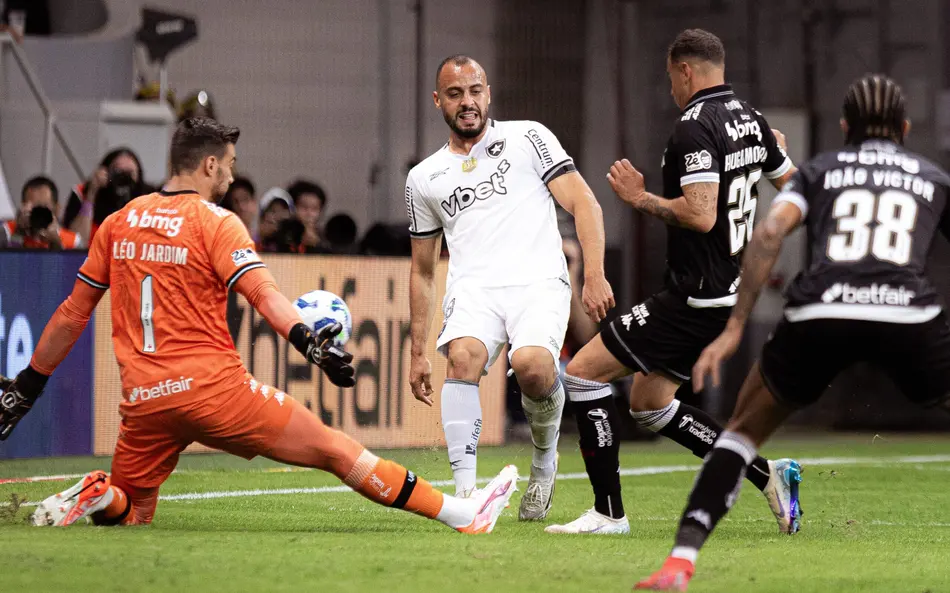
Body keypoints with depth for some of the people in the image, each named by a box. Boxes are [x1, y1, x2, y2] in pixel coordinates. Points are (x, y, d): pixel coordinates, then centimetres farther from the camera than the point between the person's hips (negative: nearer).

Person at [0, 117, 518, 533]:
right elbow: (264, 294, -19)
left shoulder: (118, 224, 12)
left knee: (129, 513, 22)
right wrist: (312, 345, -28)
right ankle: (460, 514, -2)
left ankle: (98, 497, -12)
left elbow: (73, 313, 16)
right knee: (336, 450, 0)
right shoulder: (216, 223, -4)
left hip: (143, 399, 5)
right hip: (212, 386, -4)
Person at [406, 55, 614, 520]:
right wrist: (417, 352, 22)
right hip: (472, 287, 3)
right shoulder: (424, 179, 21)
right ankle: (465, 491, -34)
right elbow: (422, 271, 27)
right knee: (464, 356, -31)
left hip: (537, 281, -3)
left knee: (532, 366, -31)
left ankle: (545, 460, 1)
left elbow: (583, 204, 4)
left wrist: (594, 275, -11)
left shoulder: (527, 138, 11)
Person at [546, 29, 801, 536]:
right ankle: (765, 473, 12)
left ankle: (608, 513, -5)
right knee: (648, 403, 20)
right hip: (736, 292, 9)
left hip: (696, 299, -9)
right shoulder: (751, 121, 9)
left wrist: (641, 199, -14)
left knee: (583, 372, -4)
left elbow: (700, 215, -28)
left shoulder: (694, 128, -18)